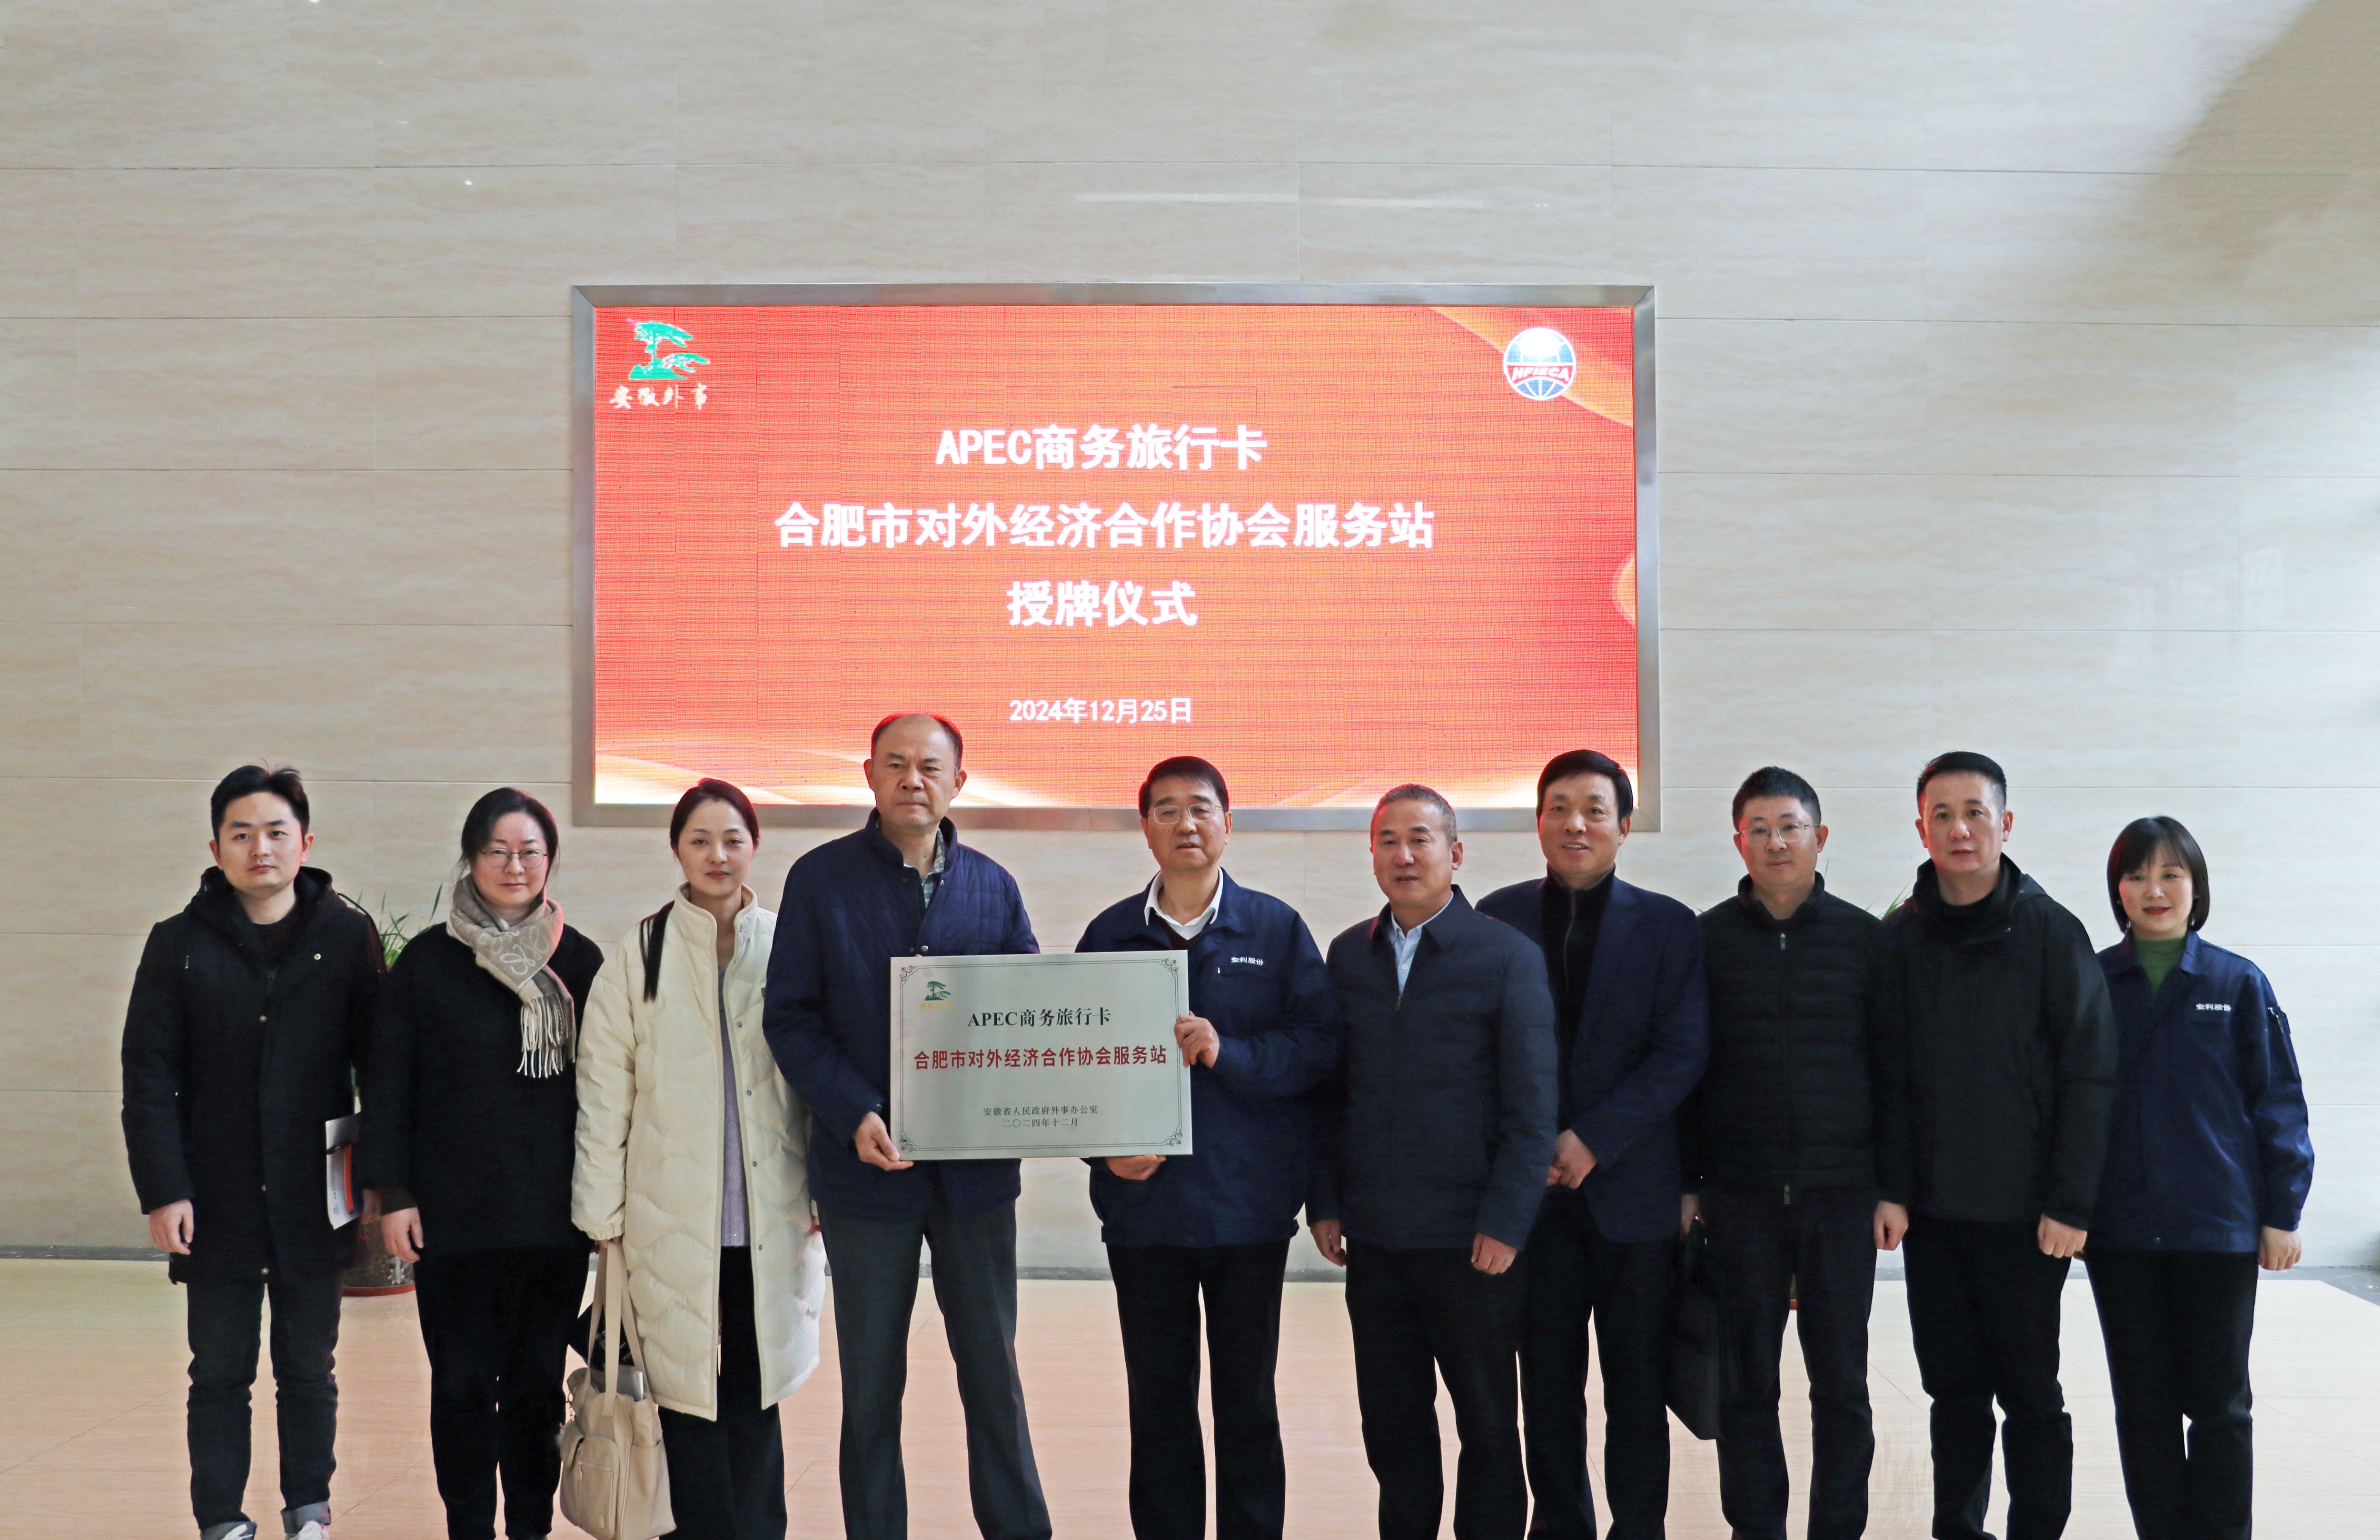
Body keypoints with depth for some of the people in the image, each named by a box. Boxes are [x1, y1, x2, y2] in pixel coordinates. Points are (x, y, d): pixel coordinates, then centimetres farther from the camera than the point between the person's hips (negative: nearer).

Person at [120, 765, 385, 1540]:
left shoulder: (348, 936, 0)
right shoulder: (180, 944, 1)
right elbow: (148, 1075, -1)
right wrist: (163, 1190, -8)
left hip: (314, 1201, 0)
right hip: (216, 1204, 0)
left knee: (308, 1372, 10)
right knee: (219, 1375, 8)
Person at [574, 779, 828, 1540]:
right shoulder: (641, 954, 2)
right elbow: (603, 1090, 3)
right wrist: (603, 1211, 1)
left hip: (768, 1218, 1)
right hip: (673, 1217, -1)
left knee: (754, 1397, 5)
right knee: (688, 1391, 0)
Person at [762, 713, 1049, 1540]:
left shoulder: (993, 887, 6)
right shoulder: (821, 879, -1)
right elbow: (791, 1016, -4)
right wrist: (854, 1117, -17)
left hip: (977, 1166, 2)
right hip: (867, 1164, -2)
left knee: (994, 1374, 9)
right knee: (871, 1383, 8)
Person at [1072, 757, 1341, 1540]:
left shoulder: (1278, 929, 3)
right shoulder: (1111, 935, 6)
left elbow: (1318, 1041, -5)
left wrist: (1231, 1054, -19)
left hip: (1249, 1202, -1)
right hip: (1143, 1200, 1)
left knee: (1247, 1396, 9)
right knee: (1158, 1396, 8)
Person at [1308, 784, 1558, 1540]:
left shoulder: (1508, 955, -5)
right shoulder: (1348, 955, 8)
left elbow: (1532, 1106, -7)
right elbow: (1330, 1089, 11)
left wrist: (1505, 1223, -12)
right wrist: (1325, 1201, 4)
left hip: (1472, 1242, -4)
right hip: (1374, 1237, 4)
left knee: (1487, 1423, 9)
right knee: (1392, 1423, 11)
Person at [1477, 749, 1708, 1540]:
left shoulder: (1669, 925, 2)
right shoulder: (1499, 917, 5)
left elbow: (1683, 1052, -5)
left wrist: (1594, 1140, -14)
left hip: (1633, 1187, -1)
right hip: (1534, 1189, 1)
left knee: (1639, 1385, 5)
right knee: (1548, 1379, 7)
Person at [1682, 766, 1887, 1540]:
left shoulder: (1864, 937, 4)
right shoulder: (1708, 939, 3)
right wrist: (1687, 1184, -1)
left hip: (1842, 1194, 0)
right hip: (1740, 1196, 0)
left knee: (1841, 1381, 7)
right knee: (1746, 1382, 5)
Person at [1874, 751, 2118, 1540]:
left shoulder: (2050, 932, -5)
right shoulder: (1901, 937, 4)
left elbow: (2089, 1075, -7)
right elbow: (1889, 1076, 5)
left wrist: (2069, 1202, -11)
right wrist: (1891, 1188, -3)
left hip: (2025, 1212, -3)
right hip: (1932, 1209, 3)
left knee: (2029, 1388, 5)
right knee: (1953, 1386, 10)